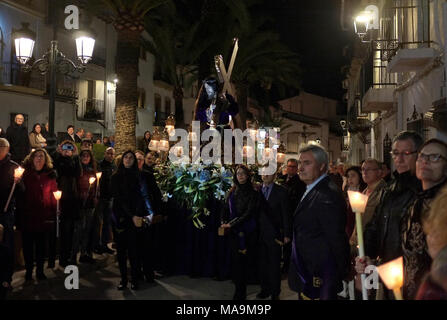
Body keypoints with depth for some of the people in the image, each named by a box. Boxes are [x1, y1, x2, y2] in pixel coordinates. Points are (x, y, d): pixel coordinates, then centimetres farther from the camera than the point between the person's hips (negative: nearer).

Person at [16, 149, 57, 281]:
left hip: (45, 217, 2)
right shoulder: (25, 174, -1)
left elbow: (53, 195, 6)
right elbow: (20, 194, -5)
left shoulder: (50, 175, 6)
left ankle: (40, 270, 23)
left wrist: (54, 213, -2)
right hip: (28, 216, -2)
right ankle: (29, 270, 21)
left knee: (42, 245, 10)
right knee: (28, 244, 8)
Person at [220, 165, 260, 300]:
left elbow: (249, 213, -12)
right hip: (234, 232, 3)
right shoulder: (232, 192, 10)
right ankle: (239, 292, 12)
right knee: (236, 260, 2)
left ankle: (240, 293, 13)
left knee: (245, 261, -2)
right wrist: (224, 222, -7)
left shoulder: (253, 193, -4)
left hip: (248, 233, -3)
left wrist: (231, 224, -16)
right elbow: (226, 209, 11)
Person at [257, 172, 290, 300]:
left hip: (274, 234, -3)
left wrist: (286, 234, -6)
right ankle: (265, 289, 25)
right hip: (260, 234, 3)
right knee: (262, 263, 10)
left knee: (274, 265, 5)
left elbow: (285, 214, -5)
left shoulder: (281, 191, -5)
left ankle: (275, 292, 19)